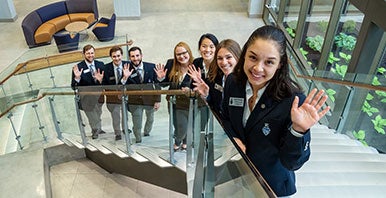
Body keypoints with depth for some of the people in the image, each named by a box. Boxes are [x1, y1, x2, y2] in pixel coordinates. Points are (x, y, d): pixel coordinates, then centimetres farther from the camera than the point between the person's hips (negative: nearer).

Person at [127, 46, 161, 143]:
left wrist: (158, 100, -7)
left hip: (150, 99, 2)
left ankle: (147, 131, 57)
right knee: (137, 125, 5)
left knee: (150, 119, 26)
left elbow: (157, 84, -4)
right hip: (135, 101, -2)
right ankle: (138, 138, 35)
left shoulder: (151, 67, -10)